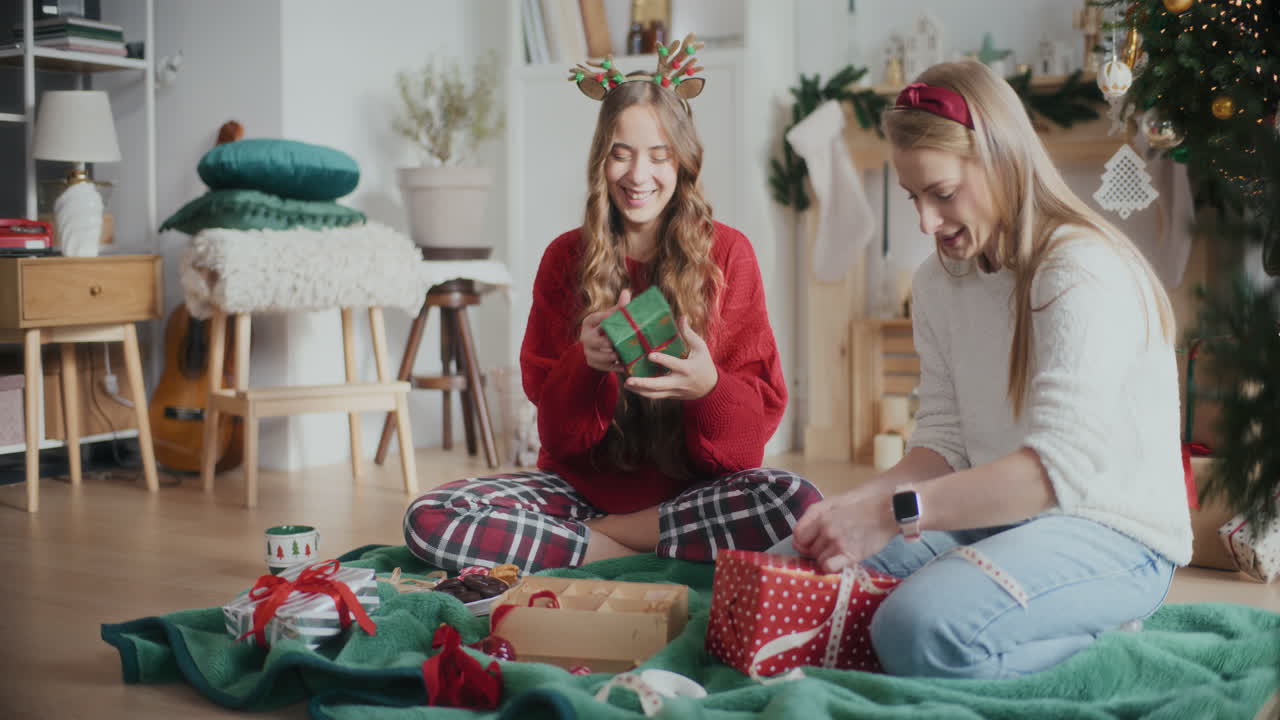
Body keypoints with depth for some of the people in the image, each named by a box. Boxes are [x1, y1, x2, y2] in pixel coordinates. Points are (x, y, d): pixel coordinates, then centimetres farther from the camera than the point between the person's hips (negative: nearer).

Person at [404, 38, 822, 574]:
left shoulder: (728, 254, -1)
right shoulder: (566, 258, 3)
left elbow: (761, 414, -4)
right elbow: (554, 425, 1)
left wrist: (707, 385, -27)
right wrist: (586, 362, -21)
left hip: (691, 486, -1)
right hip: (581, 484, 2)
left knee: (797, 503, -34)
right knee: (429, 519, -23)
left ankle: (598, 535, -16)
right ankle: (648, 553, -16)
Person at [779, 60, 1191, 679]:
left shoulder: (1083, 274, -17)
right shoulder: (938, 283, 9)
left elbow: (1062, 465, -29)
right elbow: (943, 444, 4)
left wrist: (895, 512, -35)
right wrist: (854, 505, -16)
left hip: (1113, 535, -9)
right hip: (992, 515, 9)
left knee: (922, 629, -34)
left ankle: (1101, 633, -5)